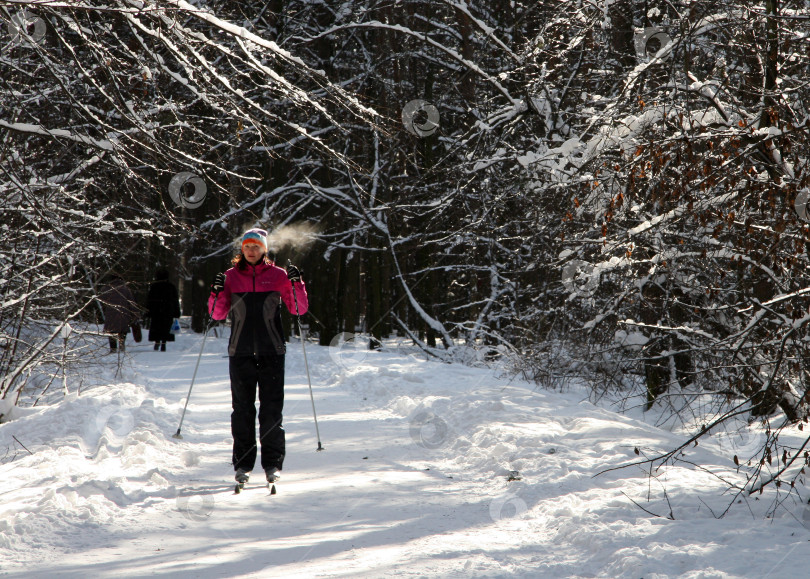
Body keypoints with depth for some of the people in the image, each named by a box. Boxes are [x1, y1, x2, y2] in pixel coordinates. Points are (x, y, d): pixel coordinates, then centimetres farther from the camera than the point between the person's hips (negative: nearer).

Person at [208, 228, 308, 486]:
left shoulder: (278, 276, 5)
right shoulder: (231, 276, 7)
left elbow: (299, 309, 4)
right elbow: (218, 314, 7)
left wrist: (297, 285, -11)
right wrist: (216, 293, -11)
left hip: (271, 351, -1)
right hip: (240, 352, 1)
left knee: (272, 409, -2)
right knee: (242, 409, 2)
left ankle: (273, 464, 4)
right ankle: (242, 465, 8)